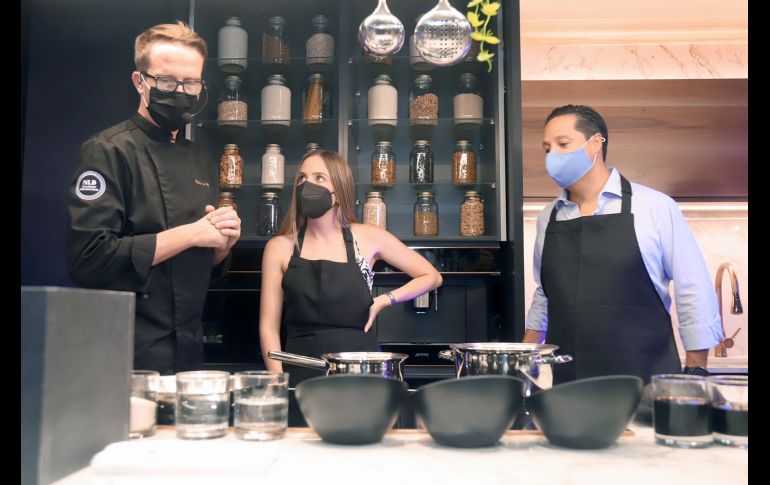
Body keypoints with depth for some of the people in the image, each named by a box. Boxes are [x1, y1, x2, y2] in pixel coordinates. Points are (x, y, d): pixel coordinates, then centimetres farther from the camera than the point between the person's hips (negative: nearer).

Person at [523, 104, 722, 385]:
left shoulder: (655, 208, -4)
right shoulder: (548, 218, 9)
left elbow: (694, 294, -2)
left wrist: (696, 373, -2)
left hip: (646, 381, -3)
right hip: (566, 381, 3)